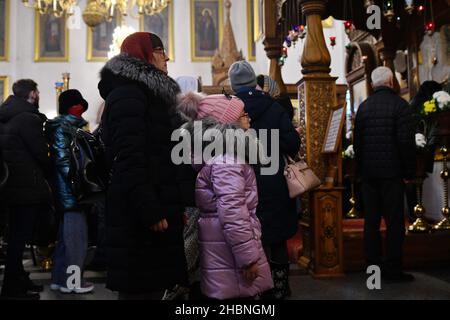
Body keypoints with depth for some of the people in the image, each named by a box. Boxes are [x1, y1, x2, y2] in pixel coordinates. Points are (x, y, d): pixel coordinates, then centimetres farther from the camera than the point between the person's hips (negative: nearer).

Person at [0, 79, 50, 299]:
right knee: (20, 237, -1)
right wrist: (49, 174, 3)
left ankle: (19, 281, 28)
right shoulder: (28, 118, -16)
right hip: (27, 187, -9)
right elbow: (41, 153, -16)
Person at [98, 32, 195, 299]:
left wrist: (179, 205, 18)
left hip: (158, 208, 9)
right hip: (141, 217, -9)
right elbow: (129, 159, -20)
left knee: (155, 285, 13)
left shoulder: (151, 94, 21)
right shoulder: (128, 95, -9)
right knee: (142, 289, -2)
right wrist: (150, 211, -24)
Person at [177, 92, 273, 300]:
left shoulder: (215, 152, 13)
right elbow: (232, 212, -25)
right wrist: (248, 258, -21)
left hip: (220, 248, 10)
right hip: (228, 252, -10)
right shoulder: (226, 159, -18)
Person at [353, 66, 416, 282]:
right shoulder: (400, 105, -7)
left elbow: (356, 141, 9)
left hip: (368, 173, 5)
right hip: (392, 172, -4)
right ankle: (393, 270, 4)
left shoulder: (363, 107, 7)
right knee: (394, 221, 2)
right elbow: (406, 142, -12)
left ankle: (373, 266, 16)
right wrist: (408, 173, -5)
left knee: (371, 220, 10)